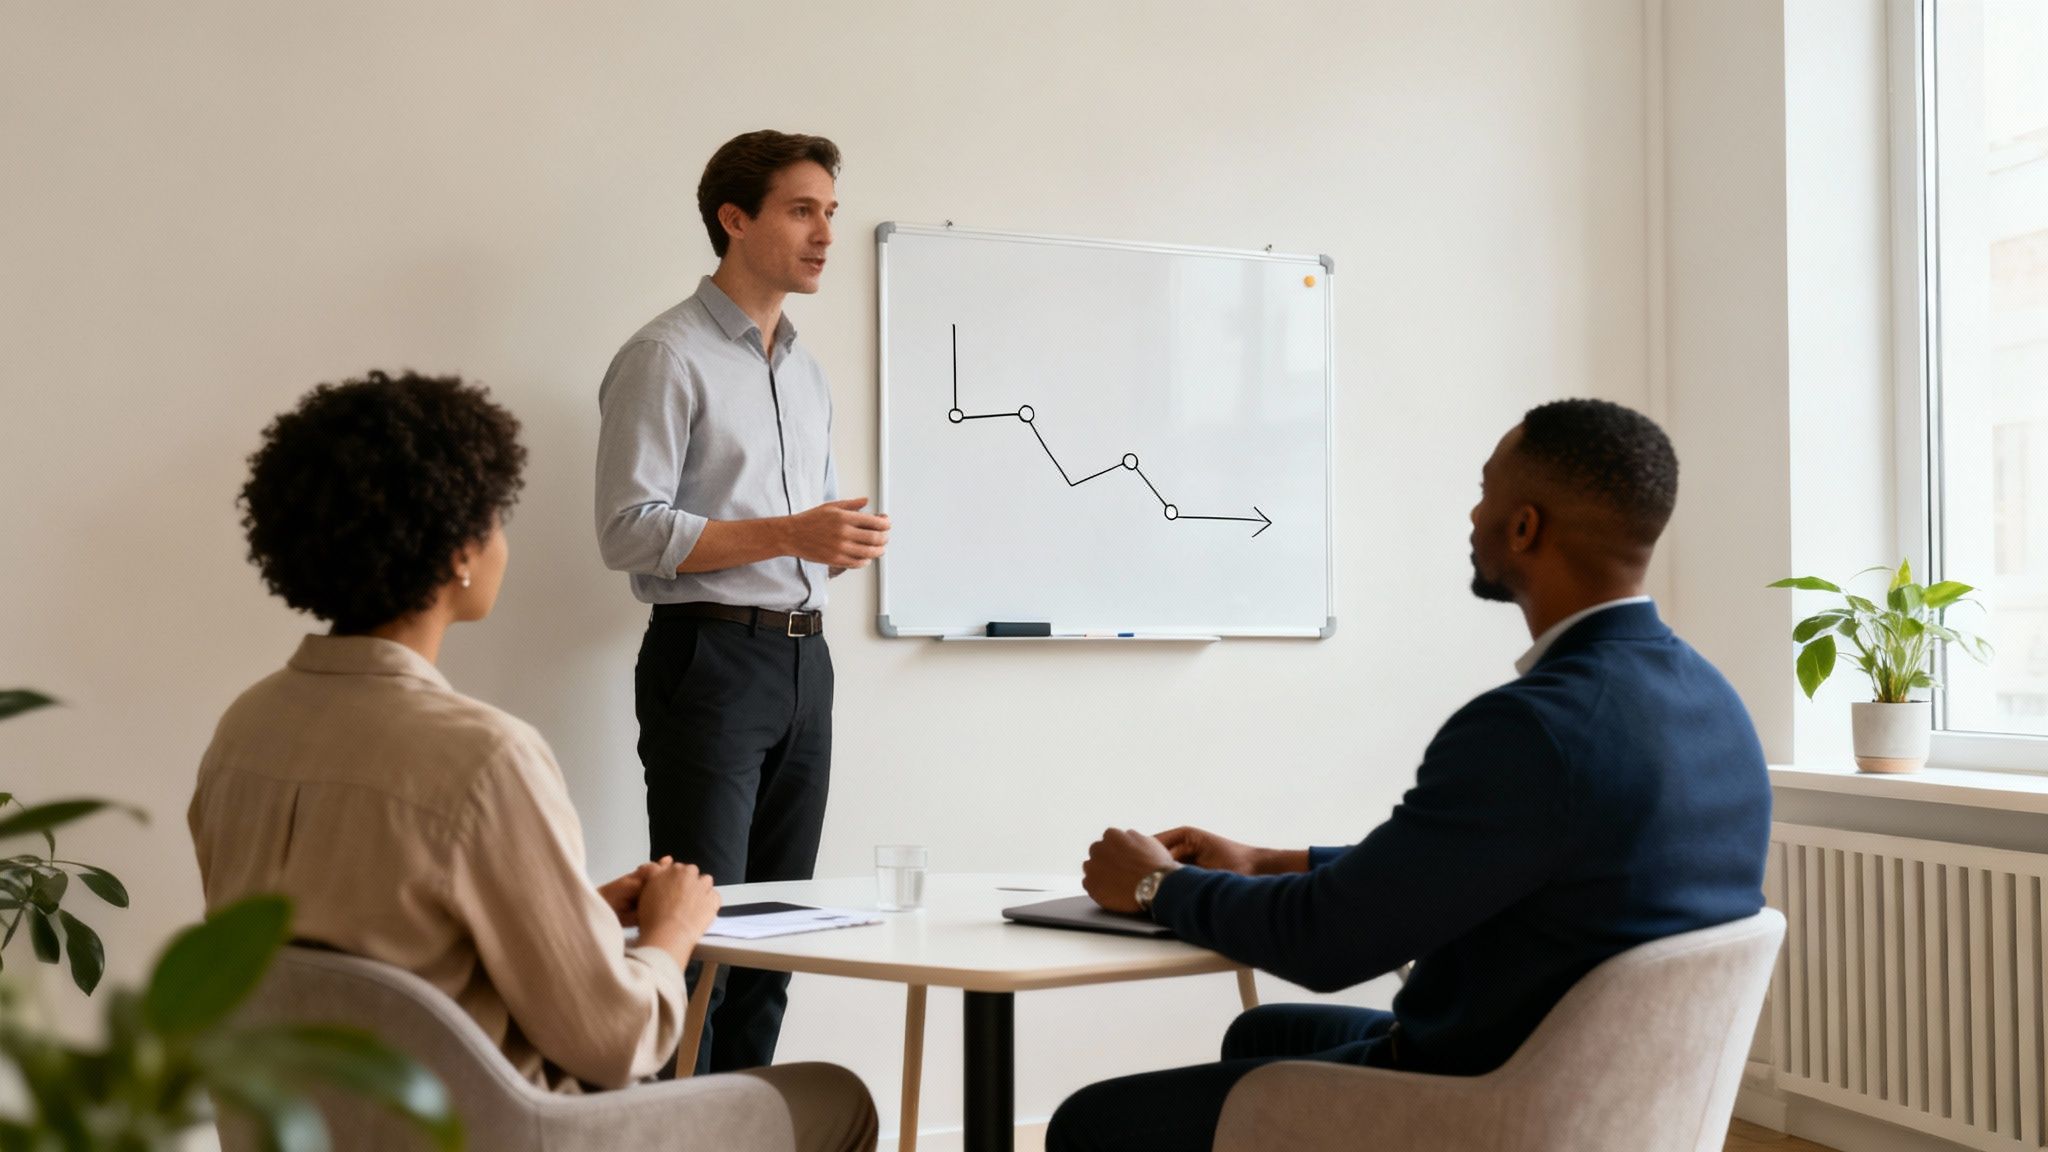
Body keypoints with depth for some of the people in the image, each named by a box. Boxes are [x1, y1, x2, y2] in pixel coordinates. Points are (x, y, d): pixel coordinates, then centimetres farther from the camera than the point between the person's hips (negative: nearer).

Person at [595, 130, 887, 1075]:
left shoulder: (804, 370, 20)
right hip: (710, 655, -8)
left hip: (803, 658, 8)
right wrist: (787, 535, -21)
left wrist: (846, 543, 4)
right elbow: (628, 530, -14)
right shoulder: (666, 356, -6)